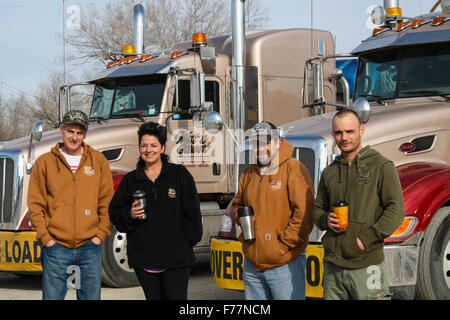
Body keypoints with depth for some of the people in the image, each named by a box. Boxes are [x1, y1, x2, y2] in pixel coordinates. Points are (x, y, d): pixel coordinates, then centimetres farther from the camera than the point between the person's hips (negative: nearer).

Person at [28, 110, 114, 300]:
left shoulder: (98, 160, 7)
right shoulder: (45, 162, 4)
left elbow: (107, 201, 8)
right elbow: (35, 204, 2)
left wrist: (100, 234, 0)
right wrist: (45, 238, -5)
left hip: (90, 248, 1)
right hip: (56, 247, -1)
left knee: (91, 296, 8)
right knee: (53, 296, 1)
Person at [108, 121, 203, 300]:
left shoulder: (180, 174, 4)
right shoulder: (130, 180, 10)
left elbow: (192, 212, 3)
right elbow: (115, 213, 13)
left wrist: (185, 243, -4)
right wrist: (130, 215, -9)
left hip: (175, 259, -3)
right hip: (143, 257, 3)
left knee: (176, 297, -6)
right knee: (153, 298, 8)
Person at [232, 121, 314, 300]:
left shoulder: (294, 169, -9)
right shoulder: (248, 173, 14)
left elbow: (304, 213, -16)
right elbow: (237, 204, 27)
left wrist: (284, 243, -16)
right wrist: (240, 216, 3)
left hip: (284, 265, -7)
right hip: (252, 265, 7)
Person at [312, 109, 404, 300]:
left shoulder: (381, 166, -1)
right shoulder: (329, 172, 15)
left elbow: (396, 210, -8)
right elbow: (317, 209, 22)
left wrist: (366, 239, -15)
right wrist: (326, 220, -2)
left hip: (366, 265, -5)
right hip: (333, 266, 5)